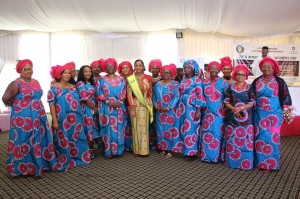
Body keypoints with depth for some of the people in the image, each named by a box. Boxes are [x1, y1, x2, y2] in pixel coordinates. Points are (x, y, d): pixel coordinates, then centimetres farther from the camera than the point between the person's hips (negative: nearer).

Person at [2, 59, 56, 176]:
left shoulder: (36, 82, 9)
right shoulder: (16, 84, -11)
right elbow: (5, 99, -8)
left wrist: (39, 111, 12)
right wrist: (17, 106, 4)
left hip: (38, 118, 6)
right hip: (23, 120, -6)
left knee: (38, 142, 13)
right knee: (24, 143, 4)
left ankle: (40, 164, 26)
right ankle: (23, 167, 18)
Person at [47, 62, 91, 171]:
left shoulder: (73, 87, 11)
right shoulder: (54, 87, -5)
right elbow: (52, 104, -10)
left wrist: (80, 117, 13)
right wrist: (55, 120, -16)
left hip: (75, 120, 5)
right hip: (62, 120, -5)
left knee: (75, 140, 14)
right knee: (63, 142, 4)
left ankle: (76, 159, 30)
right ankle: (62, 163, 18)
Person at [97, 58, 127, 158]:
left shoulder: (120, 79, 10)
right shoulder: (102, 79, 5)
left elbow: (124, 93, 6)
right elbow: (99, 93, -1)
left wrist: (121, 102, -10)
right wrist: (108, 102, -14)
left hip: (119, 107, 2)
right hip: (107, 107, -2)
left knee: (118, 128, 5)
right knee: (108, 128, 1)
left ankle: (118, 149, 17)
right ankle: (108, 151, 10)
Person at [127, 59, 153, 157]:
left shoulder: (148, 78, 2)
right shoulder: (130, 79, -3)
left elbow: (150, 92, 7)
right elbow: (129, 95, -5)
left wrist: (150, 105, 5)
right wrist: (131, 108, -11)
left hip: (146, 105, 2)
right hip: (135, 105, -1)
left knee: (144, 127, 8)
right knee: (136, 127, 5)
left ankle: (144, 149, 20)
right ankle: (136, 150, 17)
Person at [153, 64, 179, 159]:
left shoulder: (175, 84, -3)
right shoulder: (158, 84, 10)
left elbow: (176, 97, -10)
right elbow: (154, 96, 12)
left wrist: (168, 107, -16)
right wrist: (155, 105, -4)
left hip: (170, 111, -4)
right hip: (159, 111, 4)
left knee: (169, 129, 0)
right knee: (160, 129, 7)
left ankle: (169, 150, 9)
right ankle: (163, 148, 19)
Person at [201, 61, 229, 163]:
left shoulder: (224, 83, -3)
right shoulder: (204, 83, 7)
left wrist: (225, 110, -7)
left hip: (219, 113, -3)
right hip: (207, 112, 3)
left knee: (218, 134, 3)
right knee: (207, 134, 6)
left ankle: (217, 155, 15)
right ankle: (207, 155, 18)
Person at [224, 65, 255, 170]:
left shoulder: (249, 88, 3)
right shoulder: (230, 87, 6)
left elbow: (252, 103, -2)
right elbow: (226, 102, 4)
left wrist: (241, 108, -16)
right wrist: (234, 109, -12)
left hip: (246, 117, -1)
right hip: (232, 116, 2)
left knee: (245, 139, -1)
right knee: (232, 139, 5)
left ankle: (246, 163, 10)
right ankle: (232, 161, 17)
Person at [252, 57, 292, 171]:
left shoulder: (279, 82, -1)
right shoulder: (256, 82, 6)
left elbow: (285, 97, 0)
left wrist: (286, 112, -5)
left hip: (274, 114, -2)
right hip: (259, 114, 2)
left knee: (272, 137, 2)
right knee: (260, 137, 5)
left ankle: (272, 162, 15)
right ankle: (260, 162, 16)